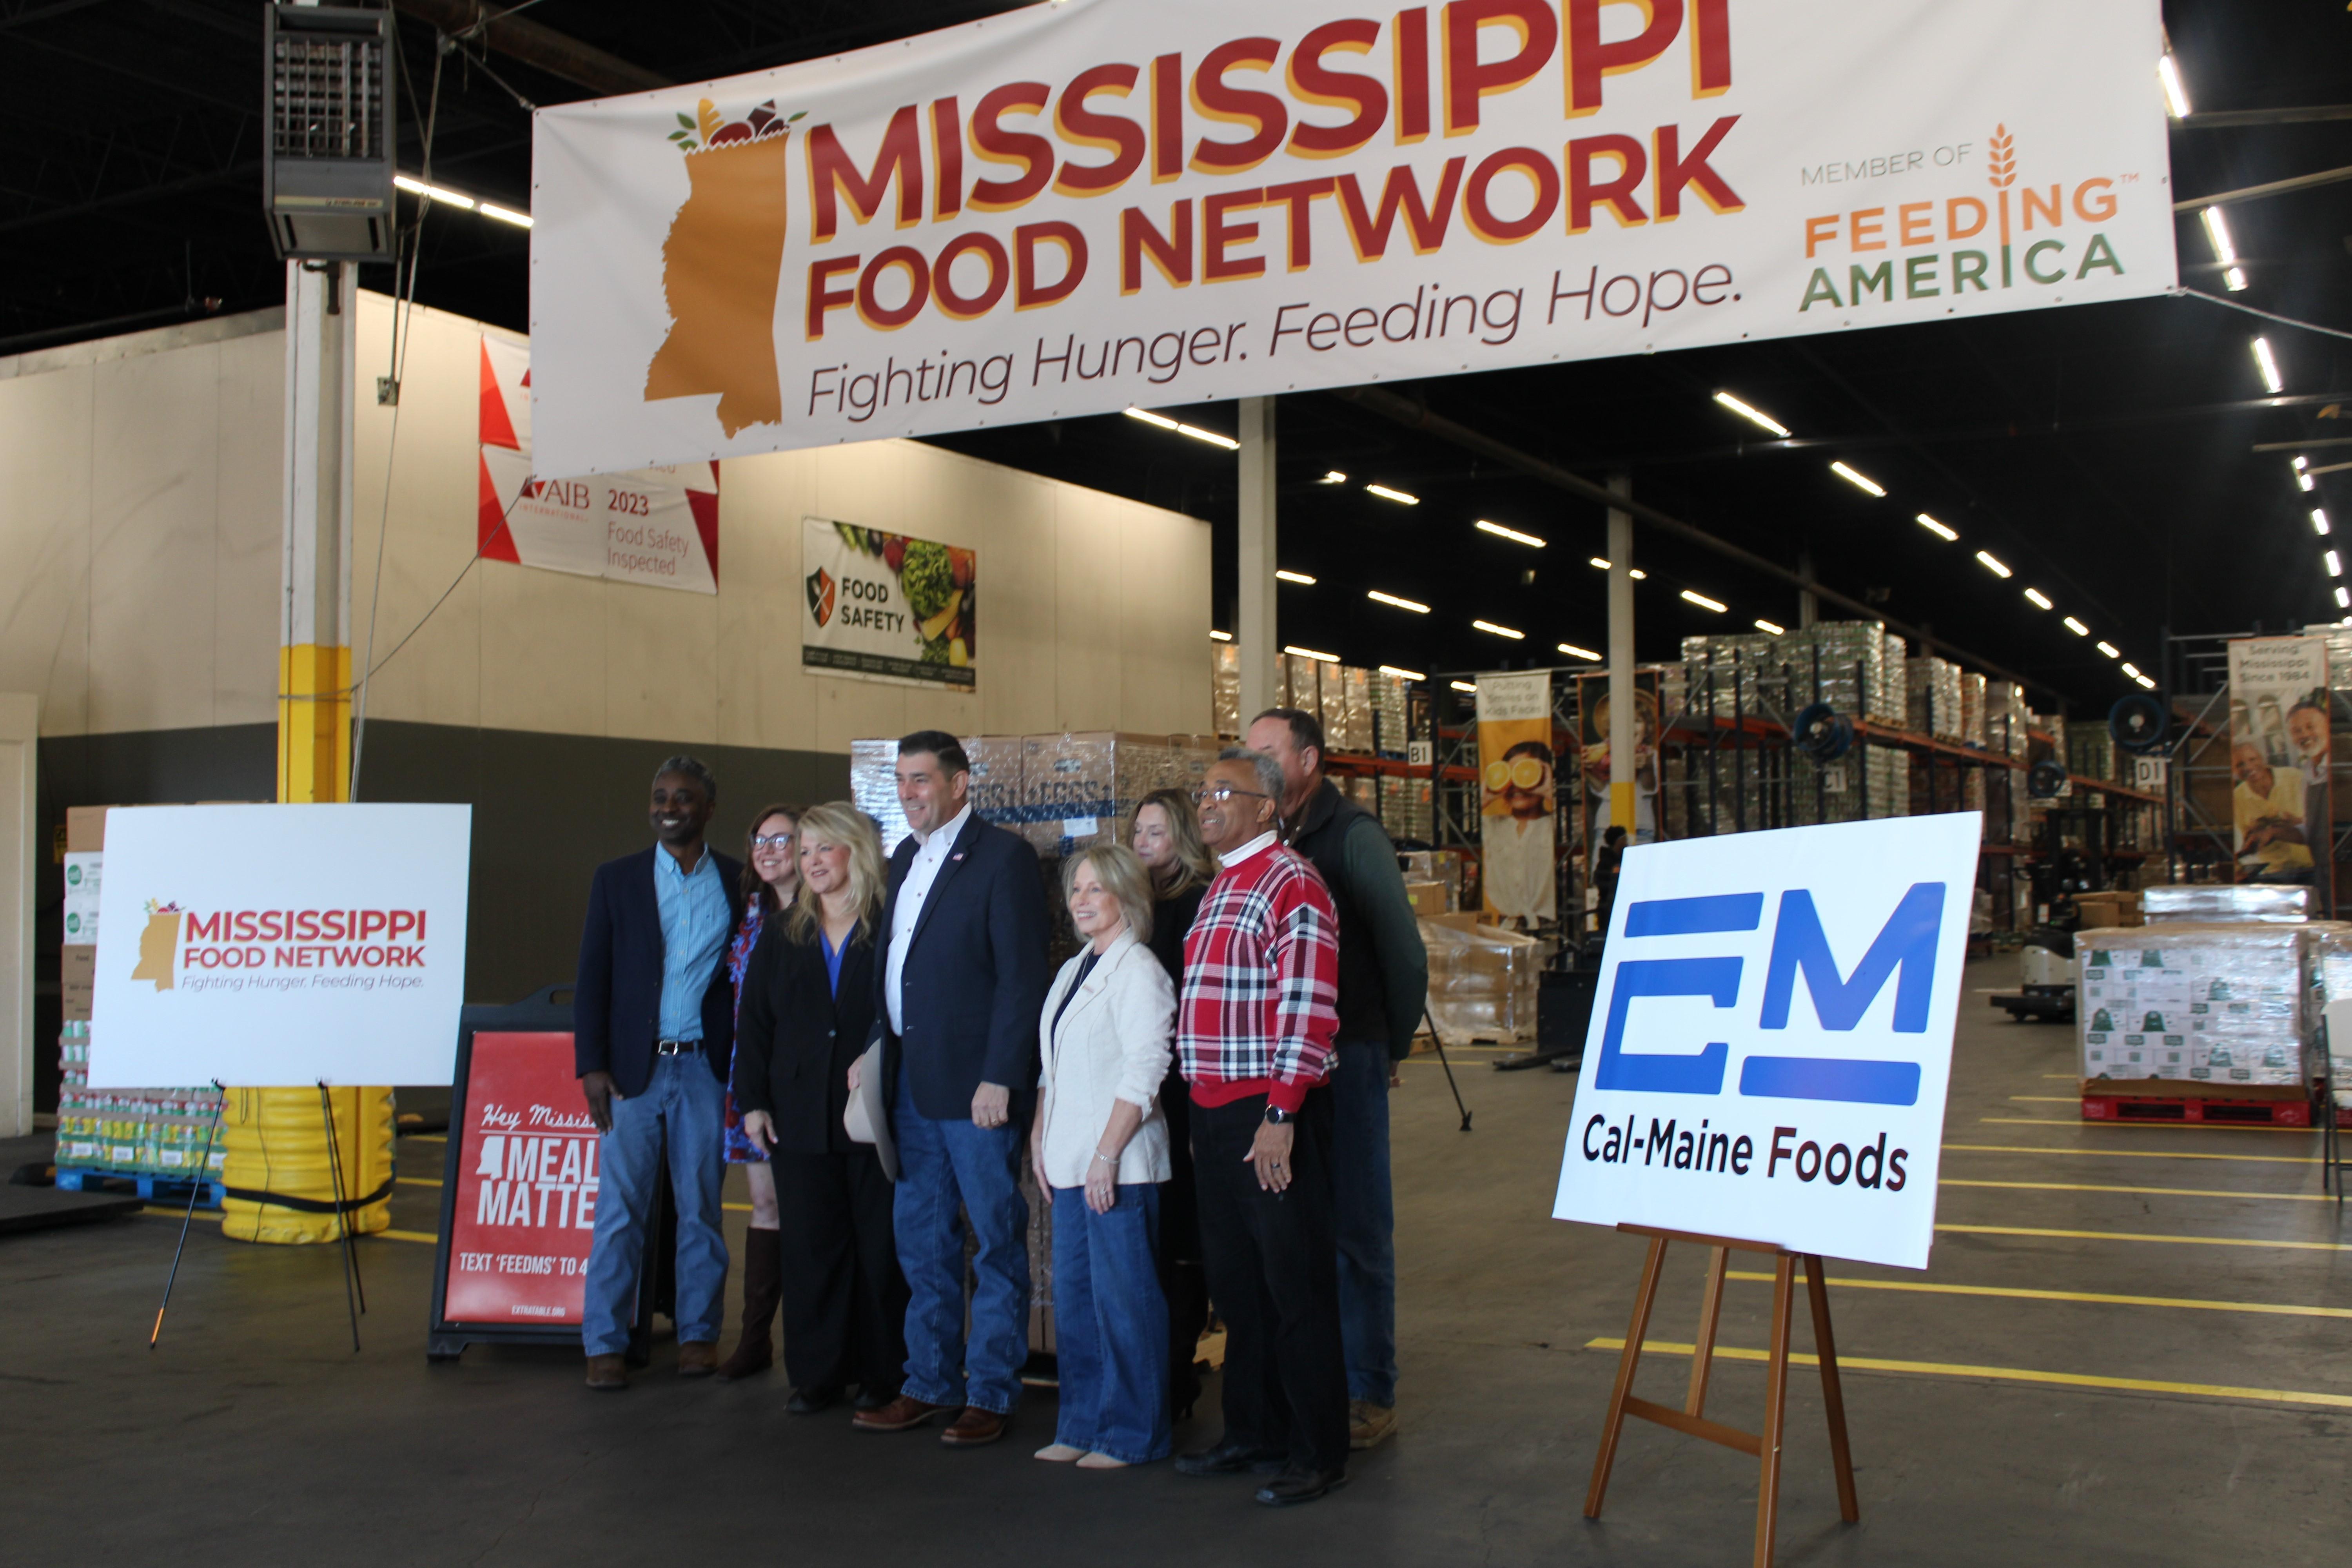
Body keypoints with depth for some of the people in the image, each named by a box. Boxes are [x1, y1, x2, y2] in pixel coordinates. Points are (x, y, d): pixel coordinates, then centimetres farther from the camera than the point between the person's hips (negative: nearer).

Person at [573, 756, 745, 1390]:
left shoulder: (738, 882, 5)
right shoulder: (617, 879, 5)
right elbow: (592, 977, 4)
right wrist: (592, 1066, -4)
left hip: (706, 1068, 0)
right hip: (633, 1068, 0)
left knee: (702, 1208, 6)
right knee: (620, 1209, 1)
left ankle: (698, 1333, 17)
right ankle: (603, 1344, 8)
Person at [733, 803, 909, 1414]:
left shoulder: (891, 929, -1)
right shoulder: (784, 934, 13)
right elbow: (754, 1024, 12)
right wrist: (753, 1101, 5)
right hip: (801, 1118, 4)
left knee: (880, 1246, 1)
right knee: (810, 1246, 5)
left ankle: (882, 1374, 12)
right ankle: (817, 1375, 15)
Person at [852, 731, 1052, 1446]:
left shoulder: (1003, 856, -8)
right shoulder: (904, 858, 15)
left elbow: (1021, 977, -13)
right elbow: (892, 965, 17)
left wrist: (999, 1079, -18)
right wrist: (878, 1054, 8)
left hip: (975, 1083, -8)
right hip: (910, 1081, 8)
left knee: (997, 1241, 3)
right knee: (922, 1241, 14)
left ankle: (991, 1393, 12)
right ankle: (931, 1383, 25)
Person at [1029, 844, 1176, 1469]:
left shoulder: (1138, 971, -10)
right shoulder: (1074, 970, 16)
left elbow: (1144, 1073, -15)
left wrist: (1107, 1155, -18)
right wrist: (1040, 1135, 12)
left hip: (1118, 1165, -9)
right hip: (1071, 1161, 9)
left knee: (1123, 1296, -3)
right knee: (1073, 1295, 13)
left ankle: (1134, 1434, 8)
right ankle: (1082, 1425, 23)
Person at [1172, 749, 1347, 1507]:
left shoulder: (1291, 884, -11)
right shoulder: (1220, 887, 17)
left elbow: (1308, 1008, -18)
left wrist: (1280, 1117, -22)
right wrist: (1203, 1115, 16)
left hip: (1270, 1115, -9)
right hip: (1214, 1114, 9)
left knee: (1296, 1287, 0)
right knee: (1235, 1282, 16)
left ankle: (1319, 1452, 10)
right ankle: (1253, 1432, 29)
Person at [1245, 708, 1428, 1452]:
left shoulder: (1352, 835, -6)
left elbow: (1404, 949, -5)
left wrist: (1392, 1046, 1)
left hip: (1345, 1057, -5)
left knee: (1355, 1227, 1)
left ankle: (1367, 1393, 10)